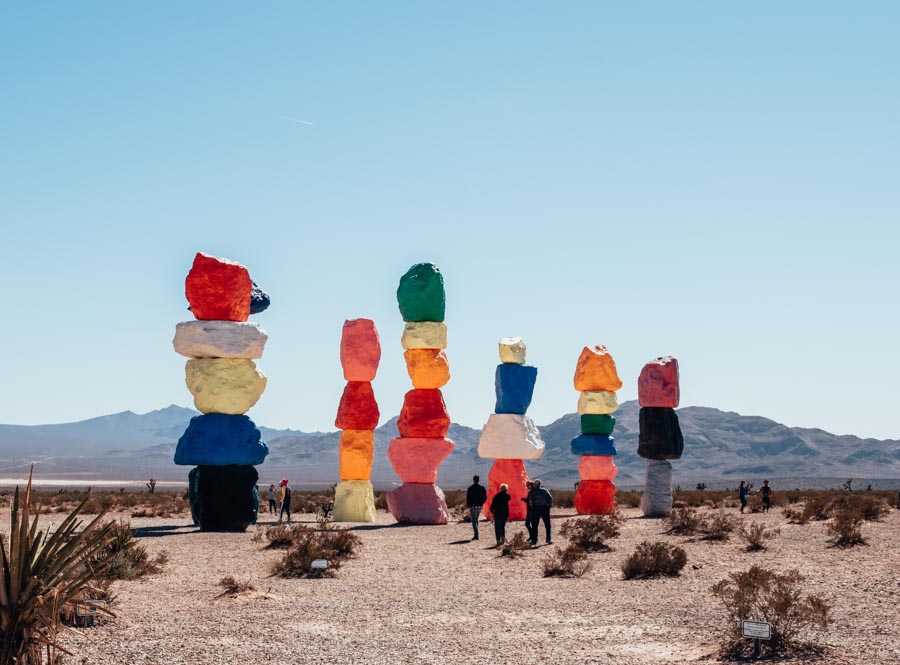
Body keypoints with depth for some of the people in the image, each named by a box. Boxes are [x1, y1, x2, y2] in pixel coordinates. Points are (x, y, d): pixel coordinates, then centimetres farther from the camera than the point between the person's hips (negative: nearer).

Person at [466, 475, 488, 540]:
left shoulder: (470, 488, -9)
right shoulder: (482, 488, 1)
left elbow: (468, 498, -8)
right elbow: (485, 498, 3)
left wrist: (468, 506, -1)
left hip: (473, 506, -4)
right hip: (480, 506, 4)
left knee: (474, 521, -1)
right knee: (476, 520, 19)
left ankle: (476, 535, -9)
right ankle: (476, 534, 22)